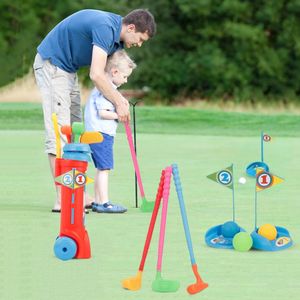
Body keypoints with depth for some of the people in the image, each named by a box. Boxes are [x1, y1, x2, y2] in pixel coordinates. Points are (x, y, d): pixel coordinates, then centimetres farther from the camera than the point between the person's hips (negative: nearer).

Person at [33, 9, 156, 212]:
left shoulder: (116, 36, 5)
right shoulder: (105, 27, -26)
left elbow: (107, 74, 9)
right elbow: (96, 75, -32)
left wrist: (120, 98, -9)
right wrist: (118, 103, -22)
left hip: (68, 69, 11)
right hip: (51, 64, -11)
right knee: (59, 131, -13)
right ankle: (62, 199, -15)